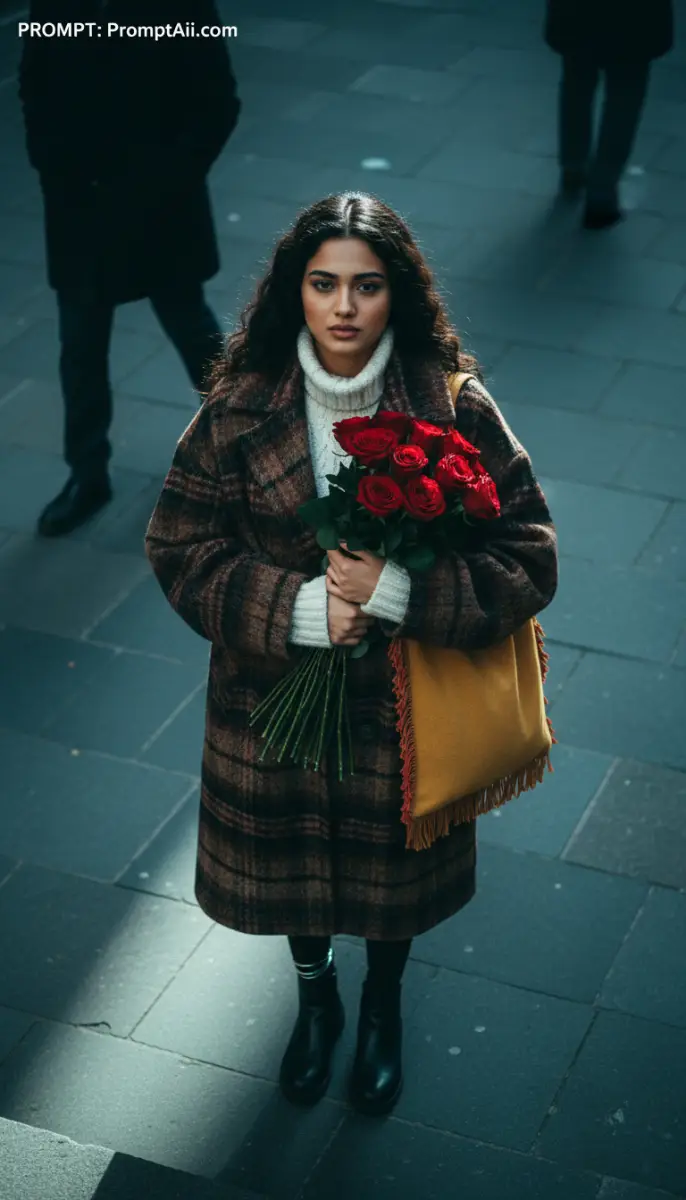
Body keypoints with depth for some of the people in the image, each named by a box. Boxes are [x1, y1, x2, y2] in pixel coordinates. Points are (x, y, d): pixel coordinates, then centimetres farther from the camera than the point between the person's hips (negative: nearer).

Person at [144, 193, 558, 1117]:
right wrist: (296, 610, -24)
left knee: (393, 867, 22)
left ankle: (383, 1012, 54)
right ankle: (314, 998, 55)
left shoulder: (454, 410, -19)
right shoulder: (240, 410, -15)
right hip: (276, 701, 1)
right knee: (289, 860, 22)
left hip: (405, 703, -1)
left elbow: (528, 560, -16)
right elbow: (180, 548, -9)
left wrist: (398, 591, -30)